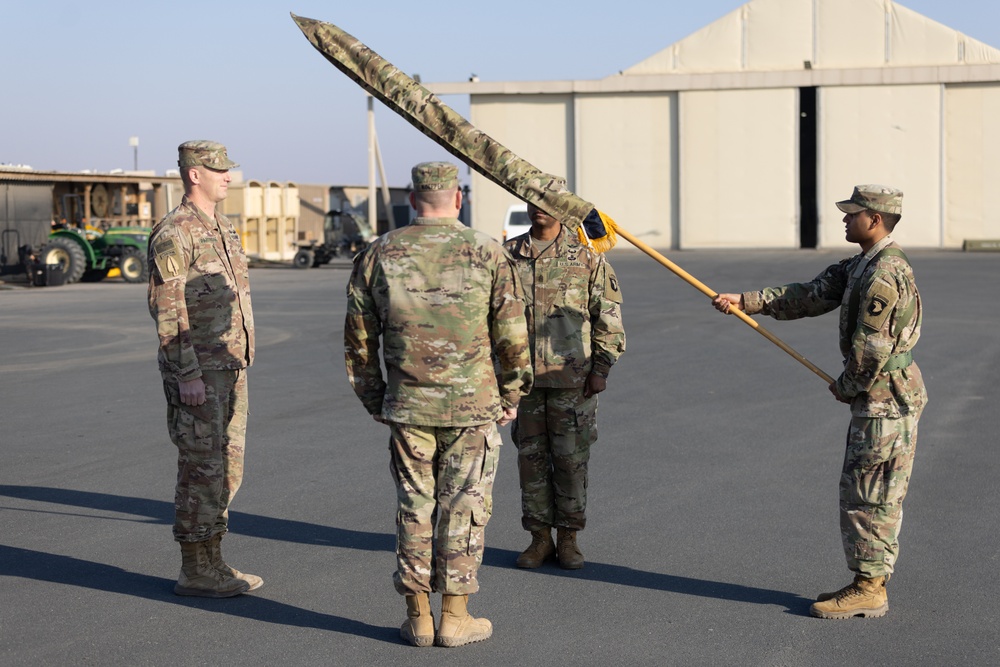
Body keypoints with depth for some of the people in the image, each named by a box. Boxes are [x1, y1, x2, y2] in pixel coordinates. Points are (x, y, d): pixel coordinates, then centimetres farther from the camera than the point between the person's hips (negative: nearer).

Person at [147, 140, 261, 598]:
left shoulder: (221, 230, 15)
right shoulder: (173, 234, -14)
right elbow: (168, 311, -18)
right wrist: (187, 375, -22)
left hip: (228, 367, 9)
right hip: (196, 372, -9)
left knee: (226, 468, 11)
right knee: (202, 469, -5)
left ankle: (213, 564, 19)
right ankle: (193, 573, 3)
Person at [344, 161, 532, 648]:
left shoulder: (380, 255, 1)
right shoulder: (487, 253, -4)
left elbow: (358, 337, 5)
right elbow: (512, 335, -2)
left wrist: (373, 399, 16)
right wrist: (511, 396, 10)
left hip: (407, 407, 2)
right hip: (473, 406, -2)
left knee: (414, 506, 10)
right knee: (463, 508, 5)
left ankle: (418, 616, 14)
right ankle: (455, 616, 9)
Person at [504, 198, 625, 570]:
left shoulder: (587, 256, -2)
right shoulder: (509, 255, 6)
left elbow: (608, 316, 0)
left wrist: (602, 369, -6)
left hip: (573, 377, -2)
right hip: (524, 376, 2)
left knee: (571, 459, 2)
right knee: (531, 457, 6)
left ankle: (568, 539, 13)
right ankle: (540, 538, 16)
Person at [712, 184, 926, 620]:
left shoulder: (883, 275, -20)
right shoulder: (862, 266, 14)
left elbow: (871, 350, -22)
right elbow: (809, 296, 12)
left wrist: (845, 388, -5)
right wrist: (745, 301, 6)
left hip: (885, 400, -10)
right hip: (878, 398, 10)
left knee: (870, 495, -4)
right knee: (860, 491, 14)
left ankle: (869, 590, 2)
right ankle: (867, 582, 20)